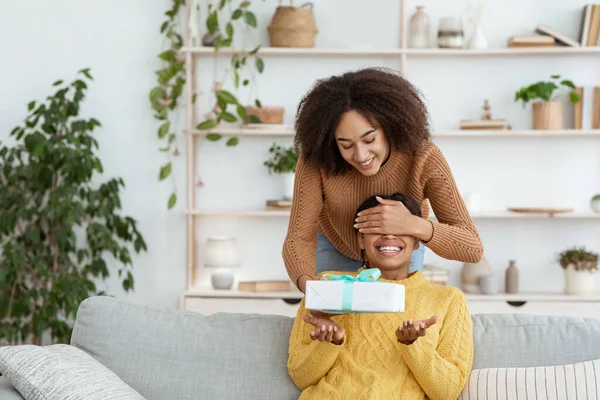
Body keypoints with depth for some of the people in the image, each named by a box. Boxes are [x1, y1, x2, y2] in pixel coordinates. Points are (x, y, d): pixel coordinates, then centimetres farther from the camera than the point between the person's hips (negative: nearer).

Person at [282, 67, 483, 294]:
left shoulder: (423, 157, -38)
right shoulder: (316, 158, -37)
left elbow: (473, 249, -37)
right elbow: (299, 238, -38)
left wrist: (414, 225, -56)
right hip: (336, 250, 0)